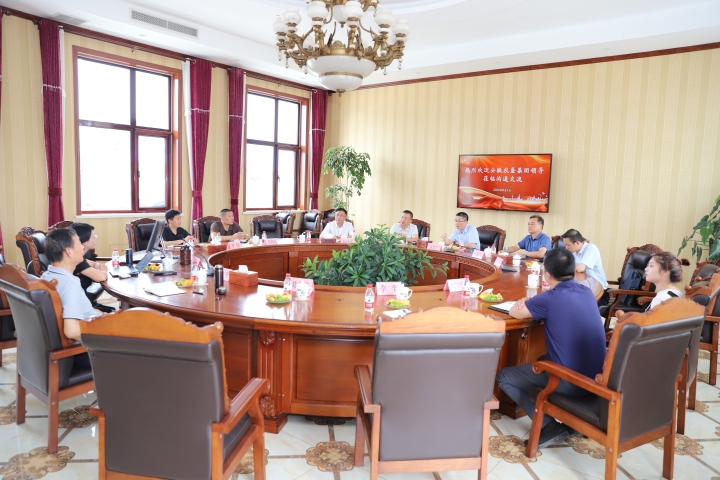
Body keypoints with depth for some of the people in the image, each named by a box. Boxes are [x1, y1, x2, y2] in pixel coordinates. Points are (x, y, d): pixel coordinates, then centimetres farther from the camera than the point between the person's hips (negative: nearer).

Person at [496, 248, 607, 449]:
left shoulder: (550, 298, -15)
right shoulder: (588, 293, 6)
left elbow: (514, 312, -1)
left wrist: (526, 303, 19)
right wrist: (533, 304, 16)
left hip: (570, 382, -7)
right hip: (596, 377, 7)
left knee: (503, 377, 8)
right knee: (543, 360, 34)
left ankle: (550, 426, 1)